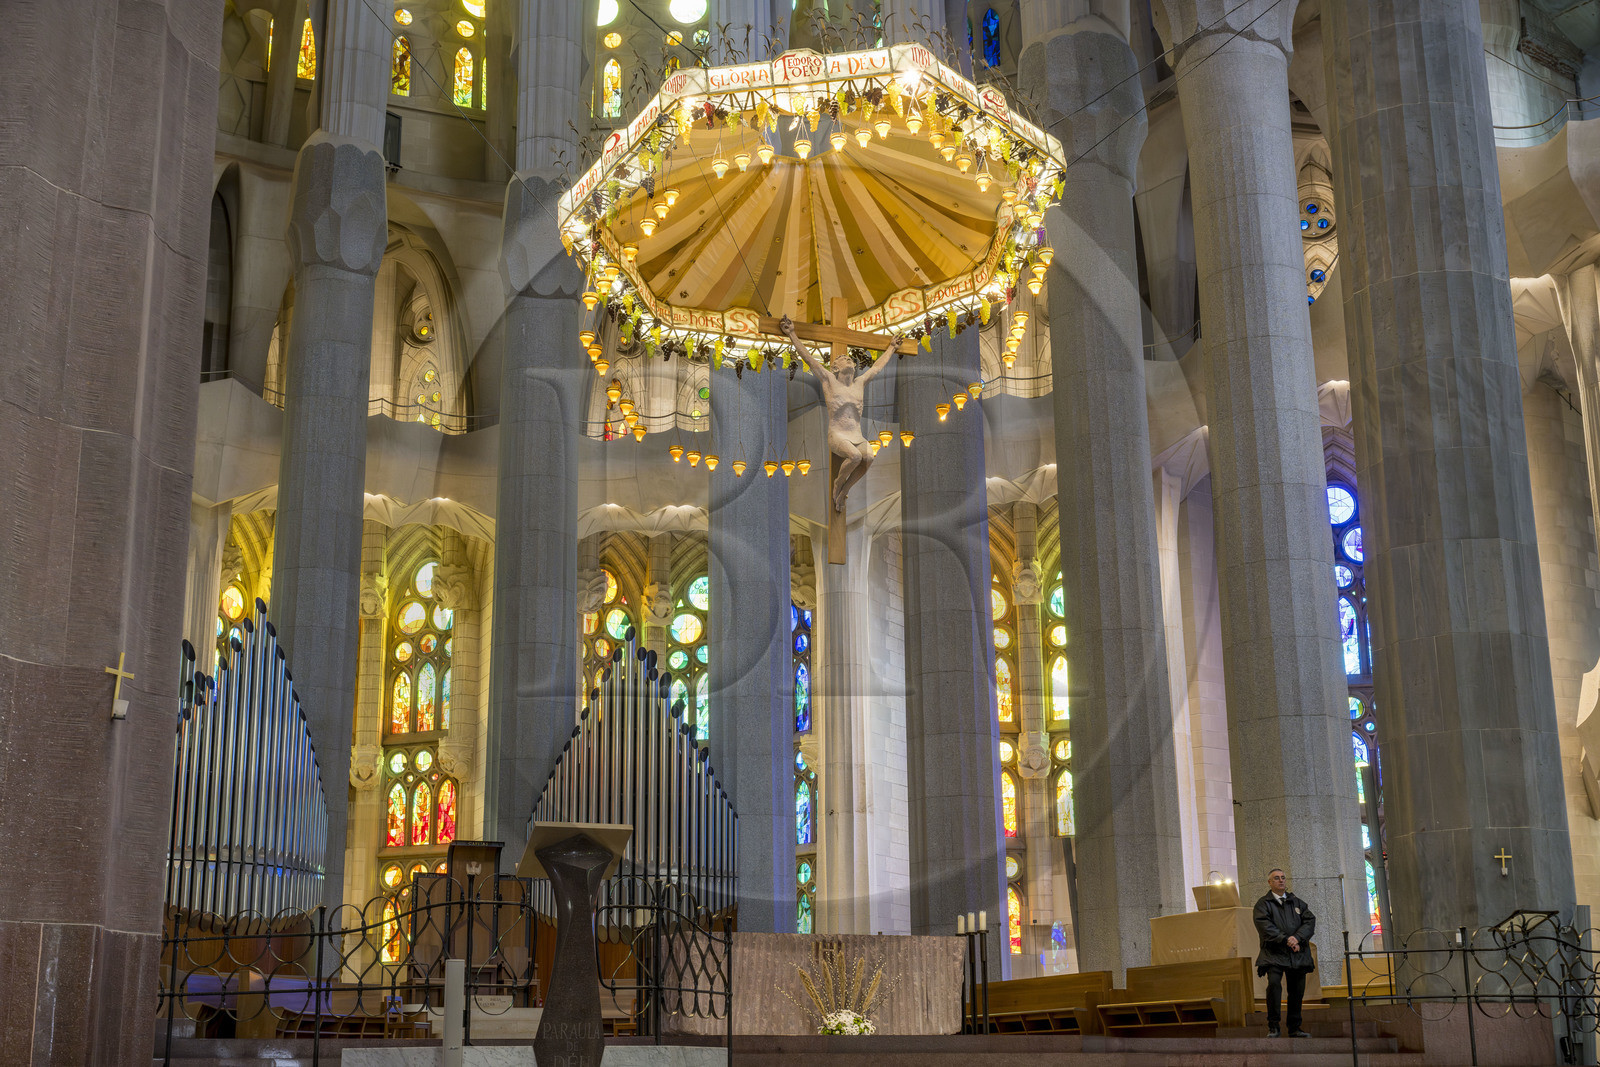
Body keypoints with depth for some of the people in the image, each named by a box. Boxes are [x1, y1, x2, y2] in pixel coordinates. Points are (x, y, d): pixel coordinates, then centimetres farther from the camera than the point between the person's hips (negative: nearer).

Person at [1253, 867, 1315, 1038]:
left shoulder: (1297, 902, 18)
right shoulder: (1263, 903, 6)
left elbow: (1310, 921, 5)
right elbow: (1265, 925, -9)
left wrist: (1297, 938, -12)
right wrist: (1285, 939, -19)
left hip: (1297, 954, 4)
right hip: (1274, 953, -4)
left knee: (1297, 990, 3)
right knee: (1274, 983, -22)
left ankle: (1294, 1028, 15)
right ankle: (1272, 1026, -14)